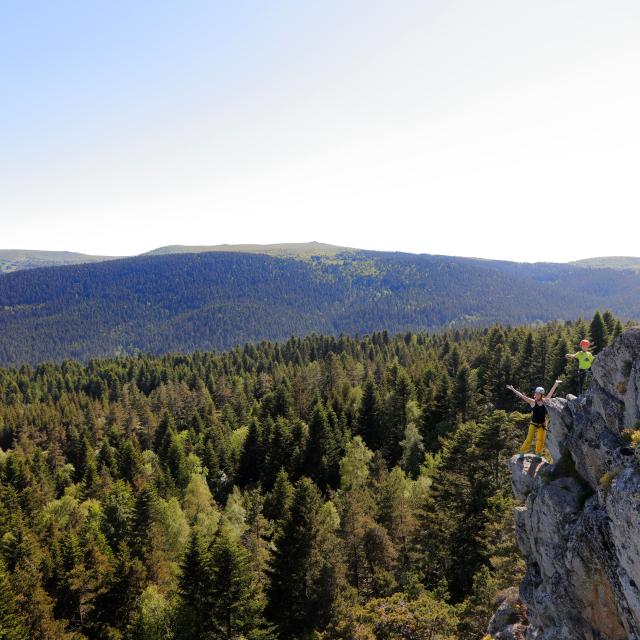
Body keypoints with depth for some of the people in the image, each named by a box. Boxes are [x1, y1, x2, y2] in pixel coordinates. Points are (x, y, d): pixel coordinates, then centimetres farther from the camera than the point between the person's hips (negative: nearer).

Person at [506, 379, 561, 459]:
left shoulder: (545, 401, -3)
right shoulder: (532, 402, -9)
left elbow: (551, 392, 6)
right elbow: (521, 396, -14)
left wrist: (556, 384, 11)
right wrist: (513, 389, -20)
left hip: (542, 424, 3)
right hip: (533, 424, -2)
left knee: (541, 440, 9)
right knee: (529, 439, -5)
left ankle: (538, 454, 24)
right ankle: (522, 453, 3)